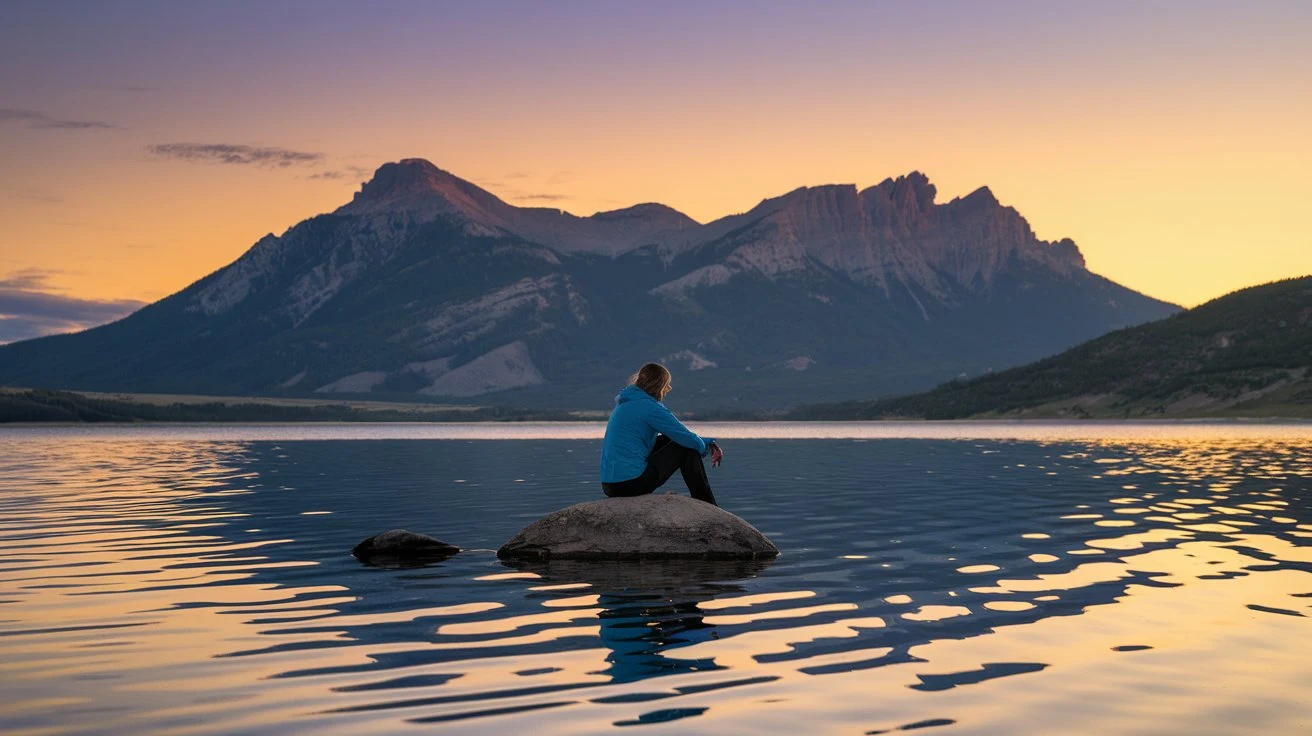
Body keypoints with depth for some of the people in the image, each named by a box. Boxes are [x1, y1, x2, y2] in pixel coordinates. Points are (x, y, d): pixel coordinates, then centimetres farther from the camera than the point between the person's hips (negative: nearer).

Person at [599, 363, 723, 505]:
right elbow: (687, 438, -8)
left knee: (667, 440, 23)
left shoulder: (625, 404, 19)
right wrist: (706, 447, 14)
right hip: (631, 483, -9)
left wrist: (707, 442, 19)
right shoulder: (649, 406, -11)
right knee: (688, 448, 1)